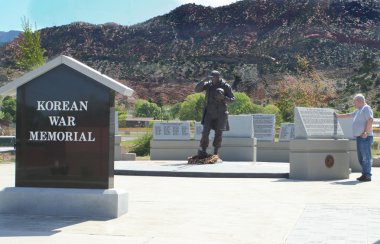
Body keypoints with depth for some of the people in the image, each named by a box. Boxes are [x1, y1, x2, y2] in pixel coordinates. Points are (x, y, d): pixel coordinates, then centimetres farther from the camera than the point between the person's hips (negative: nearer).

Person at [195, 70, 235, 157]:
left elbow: (232, 99, -3)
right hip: (209, 113, 1)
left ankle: (216, 152, 16)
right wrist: (202, 82, -22)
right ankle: (203, 150, 3)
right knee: (205, 132, -10)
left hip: (220, 113, -1)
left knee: (218, 134, 4)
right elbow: (196, 90, -4)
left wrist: (224, 98, -24)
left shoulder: (226, 86, -6)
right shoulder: (208, 84, 0)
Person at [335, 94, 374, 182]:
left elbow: (370, 120, -21)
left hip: (365, 137, -10)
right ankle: (364, 174, 14)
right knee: (361, 158, 10)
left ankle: (367, 175, -8)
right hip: (360, 137, 10)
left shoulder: (366, 108, -8)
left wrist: (366, 132, -22)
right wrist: (338, 116, 39)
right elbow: (349, 115, 35)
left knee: (366, 157, -9)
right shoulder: (359, 110, 22)